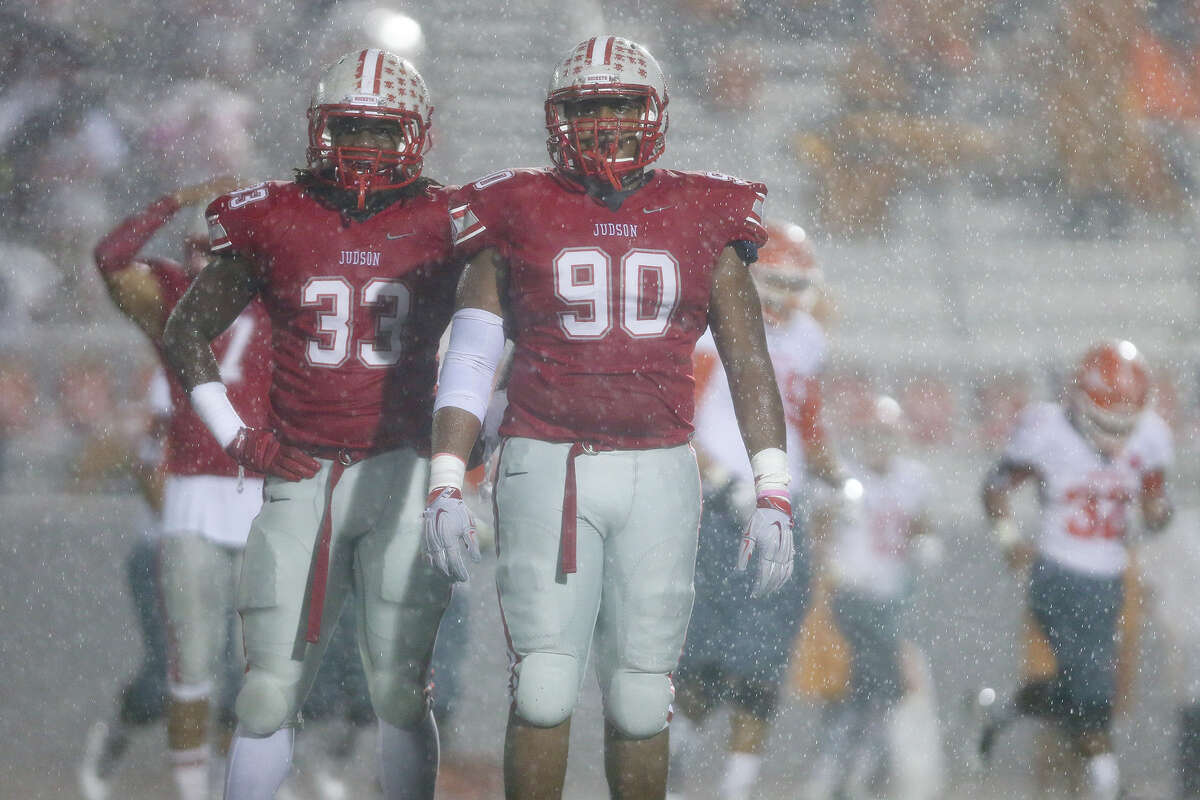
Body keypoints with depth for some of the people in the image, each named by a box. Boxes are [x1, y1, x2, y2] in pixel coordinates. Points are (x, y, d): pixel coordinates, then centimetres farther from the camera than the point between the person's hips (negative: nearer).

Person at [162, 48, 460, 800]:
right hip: (300, 477, 1)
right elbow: (188, 330, 14)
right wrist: (234, 434, 5)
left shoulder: (444, 226, 1)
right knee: (271, 693, -1)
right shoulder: (273, 222, 3)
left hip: (401, 475, -1)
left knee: (400, 689, -4)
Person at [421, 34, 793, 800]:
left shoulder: (703, 221, 8)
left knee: (641, 701, 4)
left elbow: (750, 366, 8)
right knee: (544, 692, -7)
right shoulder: (517, 216, 5)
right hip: (547, 470, -1)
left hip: (659, 475, 1)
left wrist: (774, 499, 1)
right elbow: (468, 361, 5)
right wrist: (445, 489, -3)